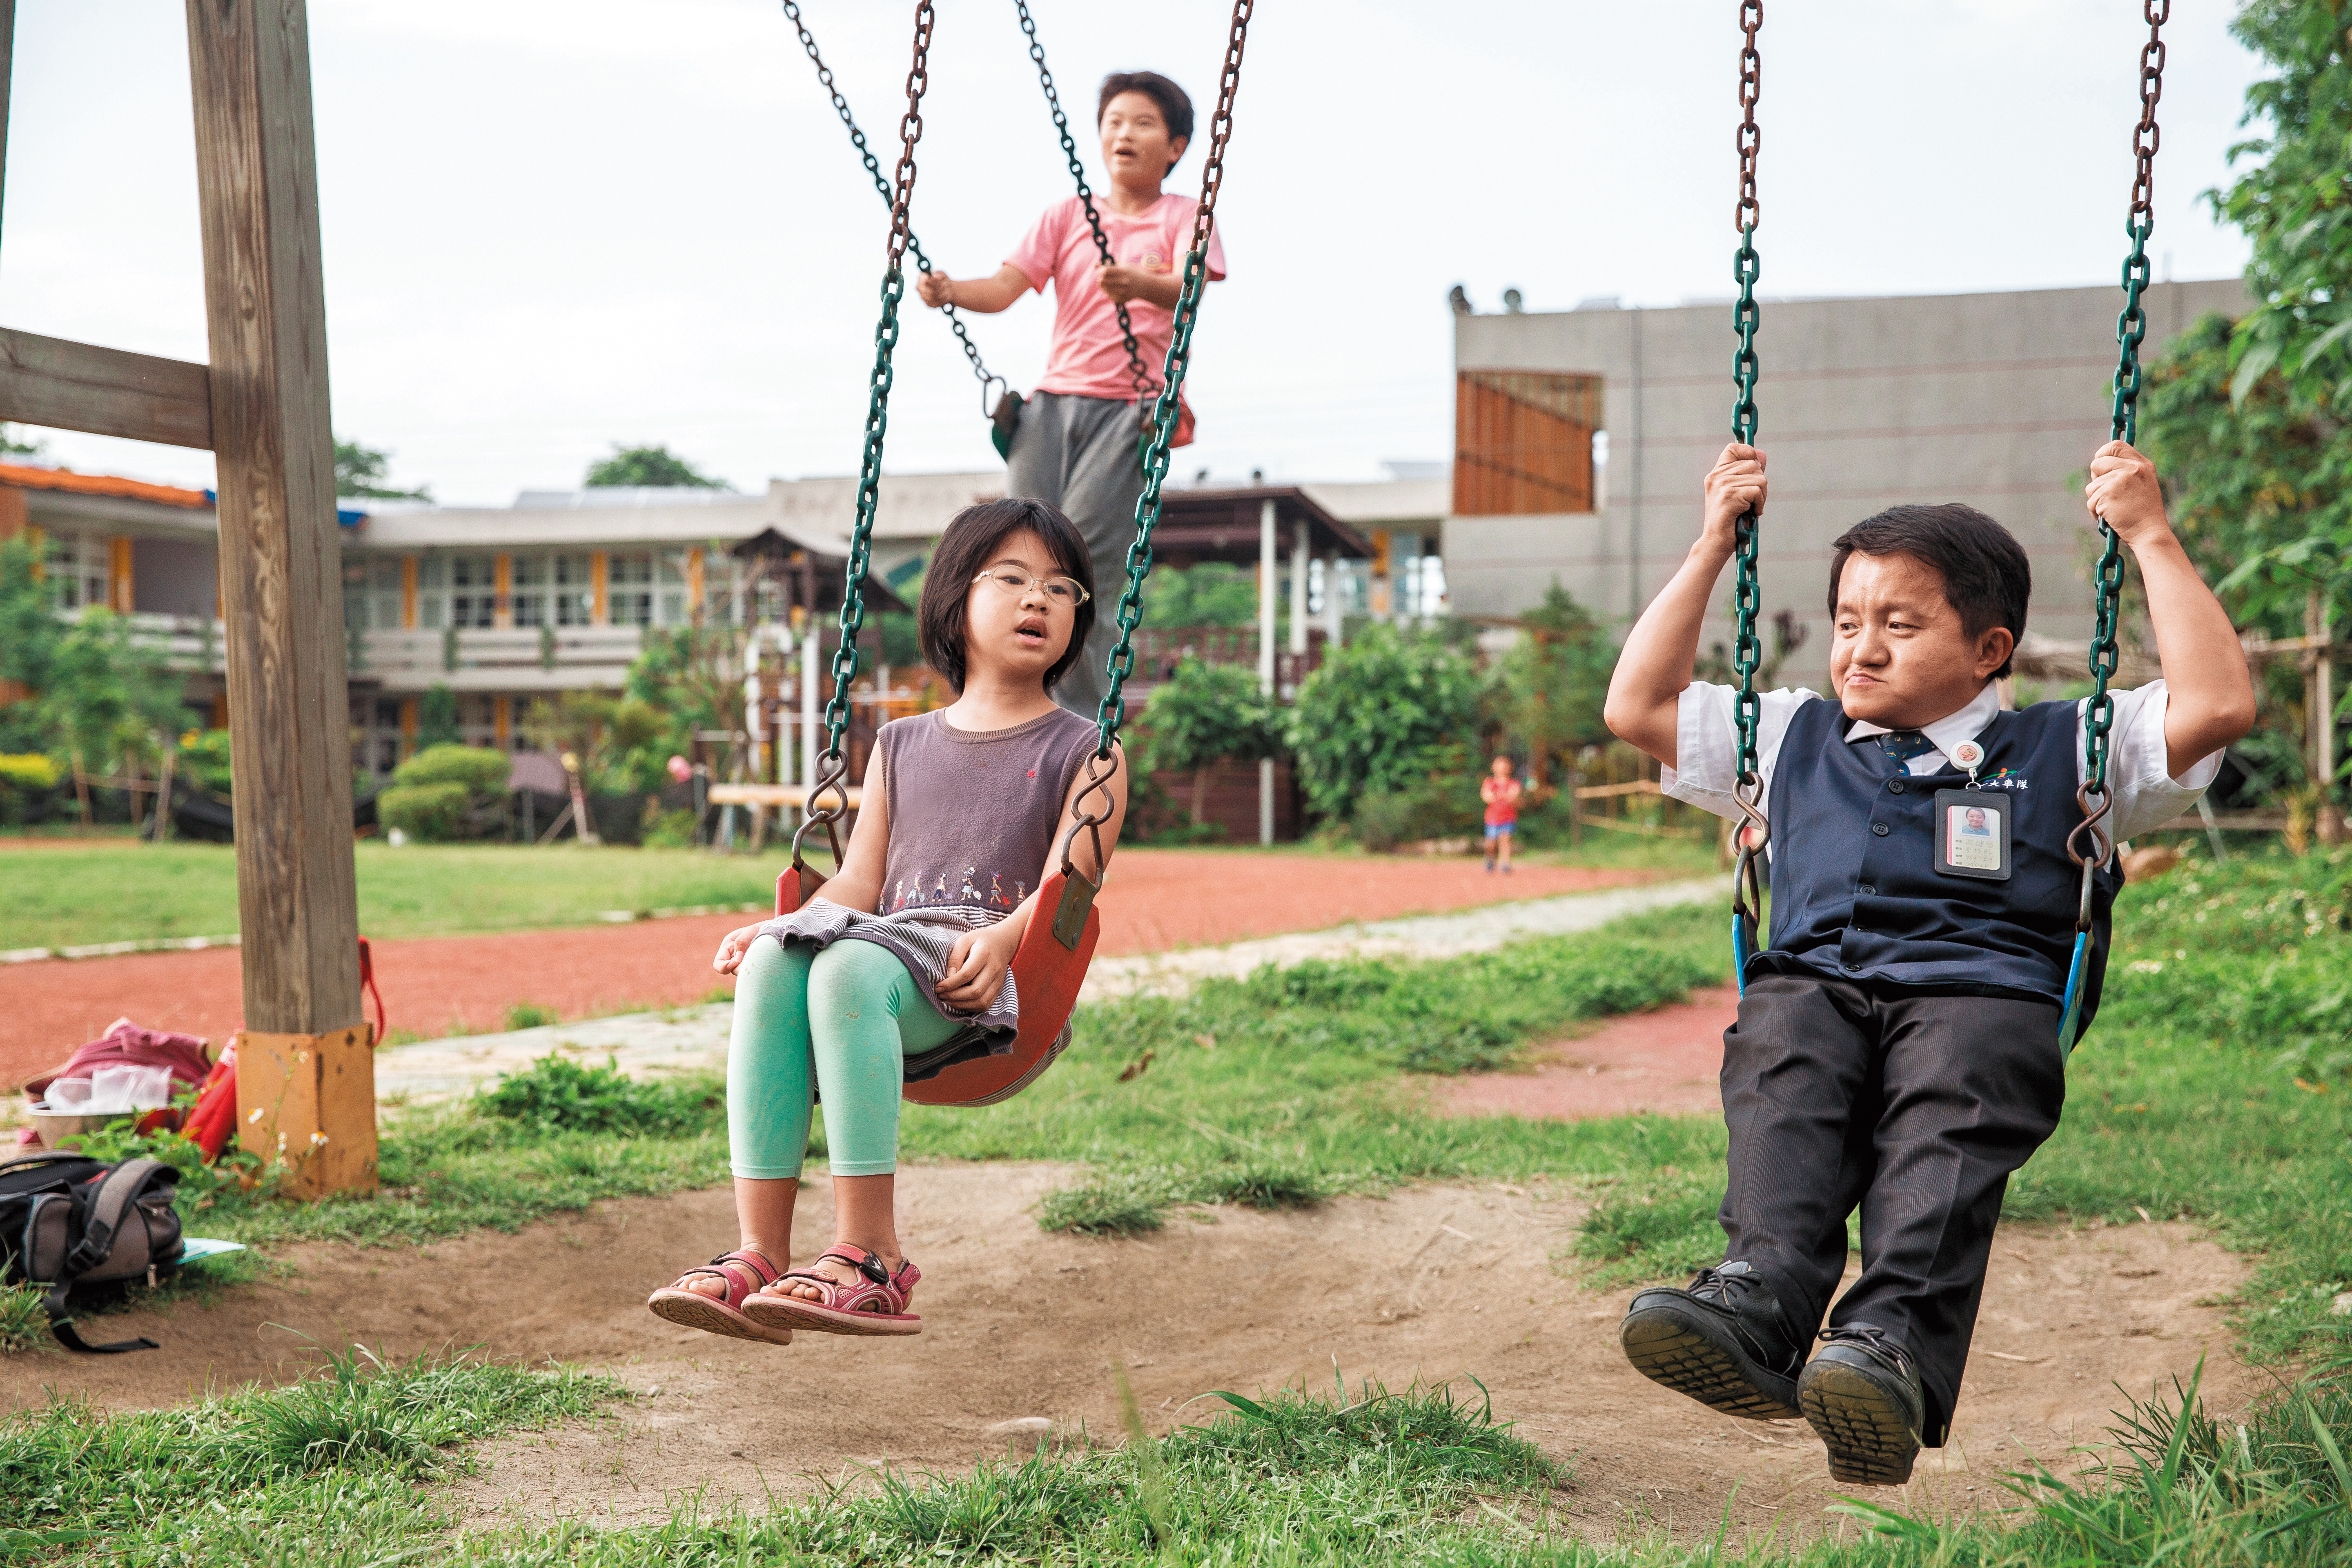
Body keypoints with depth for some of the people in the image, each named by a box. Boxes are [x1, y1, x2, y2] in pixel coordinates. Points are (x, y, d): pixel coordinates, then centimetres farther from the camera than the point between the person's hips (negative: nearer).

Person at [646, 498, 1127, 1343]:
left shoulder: (1083, 753, 14)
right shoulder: (902, 747, 28)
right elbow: (860, 882, 19)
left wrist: (999, 941, -23)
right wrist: (778, 927, -1)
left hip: (992, 978, -4)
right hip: (887, 943, 4)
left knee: (850, 969, -36)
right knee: (770, 968, -30)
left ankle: (869, 1259, -38)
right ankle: (760, 1254, -34)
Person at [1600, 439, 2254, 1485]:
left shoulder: (2063, 751, 24)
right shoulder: (1797, 741, 33)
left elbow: (2218, 707, 10)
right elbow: (1637, 708, 31)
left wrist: (2151, 542, 13)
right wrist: (1711, 548, 31)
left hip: (1988, 994, -2)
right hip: (1816, 982, 2)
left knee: (1951, 1095, -37)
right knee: (1785, 1054, -34)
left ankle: (1898, 1340, -55)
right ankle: (1762, 1299, -54)